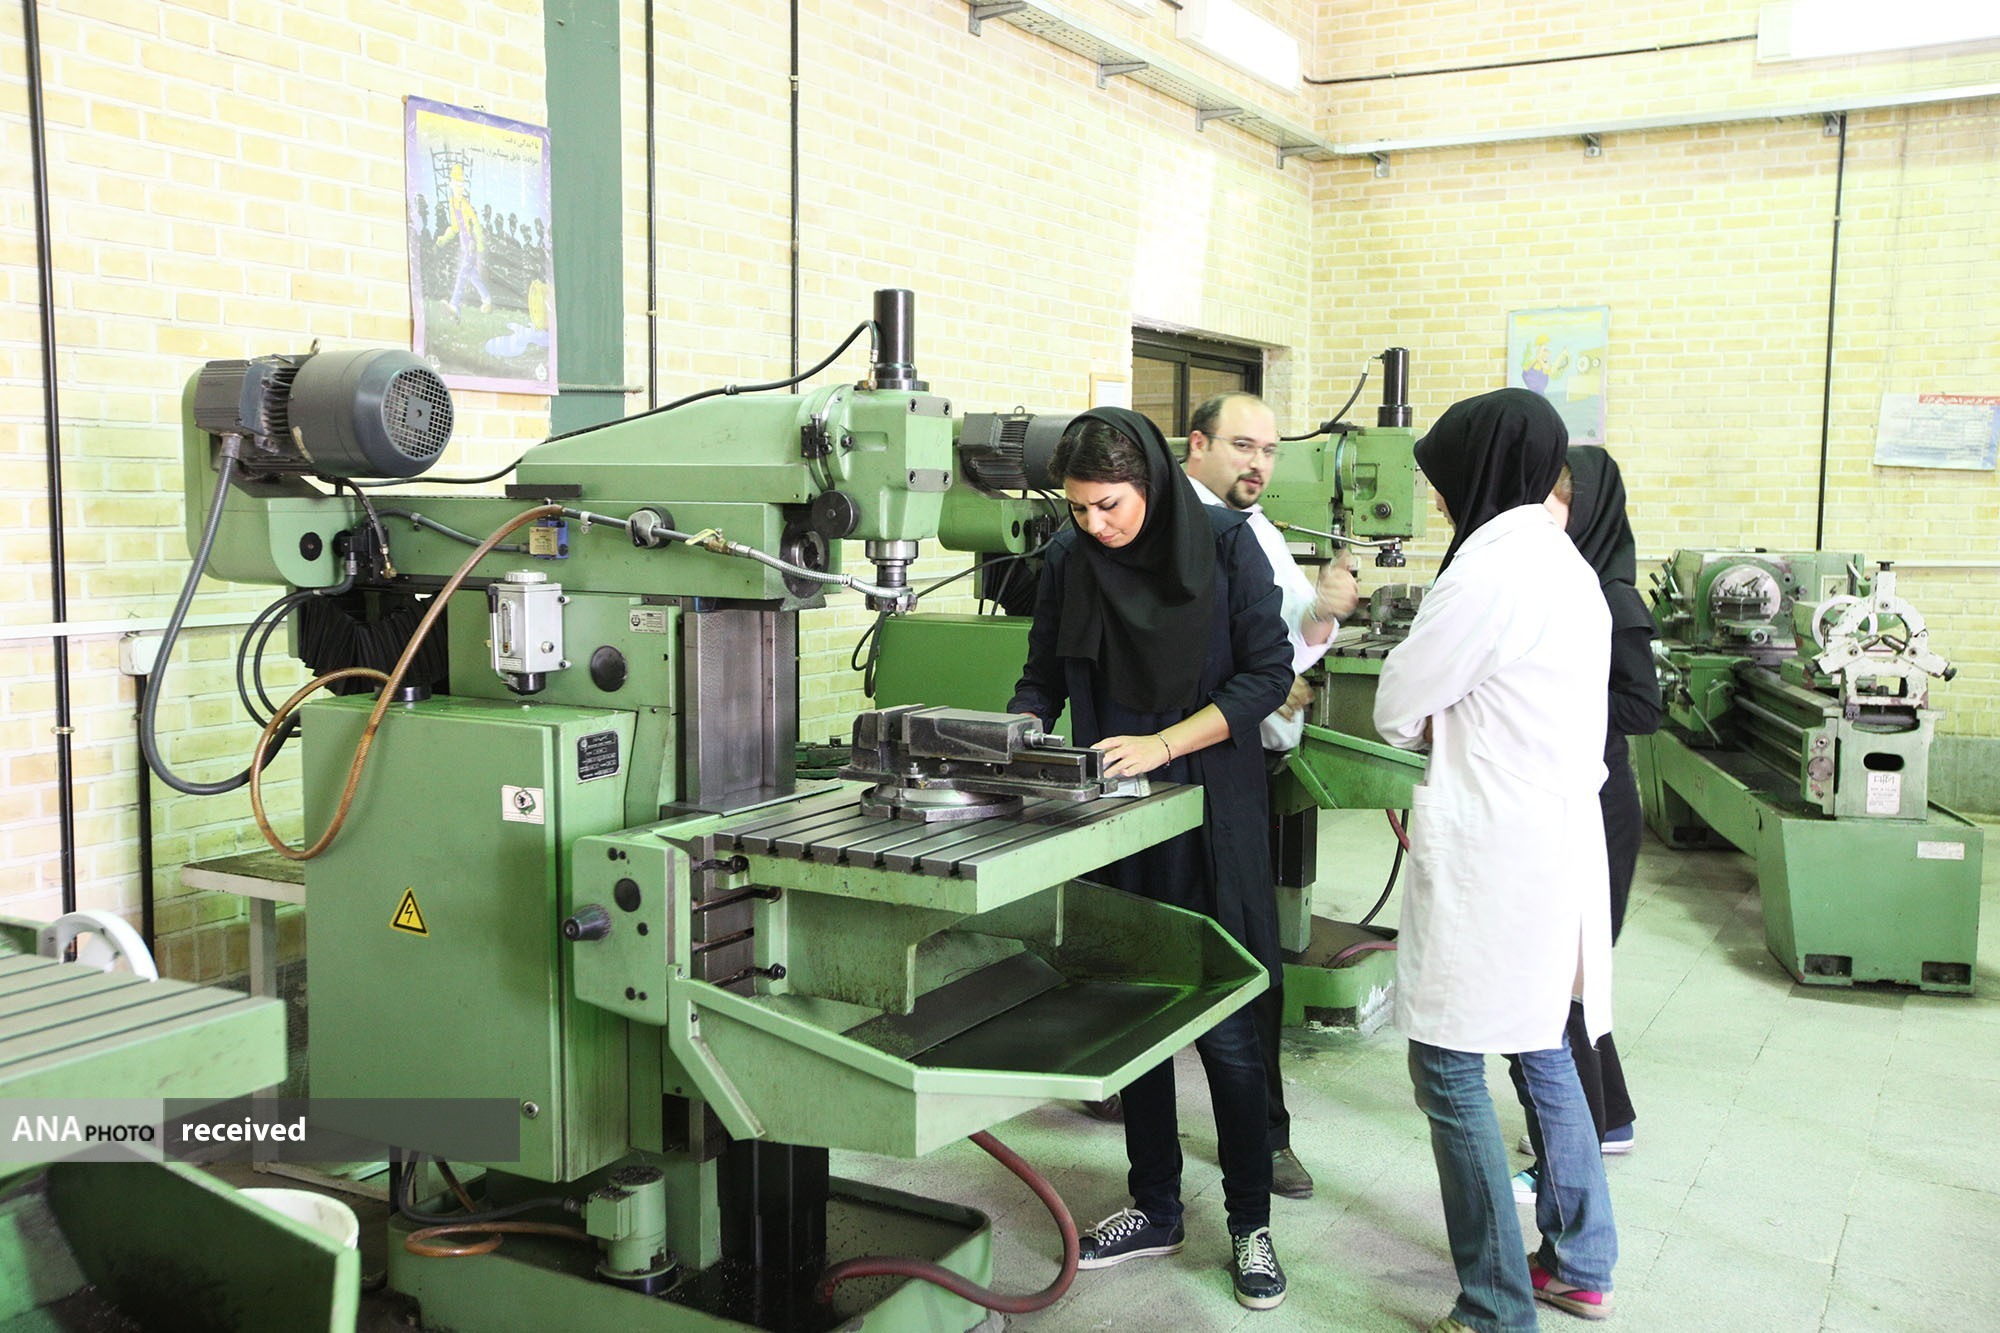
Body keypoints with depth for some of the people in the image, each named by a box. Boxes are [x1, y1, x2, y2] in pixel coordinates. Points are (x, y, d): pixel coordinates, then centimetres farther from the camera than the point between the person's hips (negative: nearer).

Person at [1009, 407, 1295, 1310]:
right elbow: (1042, 678, 10)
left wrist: (1160, 743, -20)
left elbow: (1267, 672, -11)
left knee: (1224, 1027, 0)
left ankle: (1250, 1224, 18)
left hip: (1209, 817, -4)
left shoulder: (1225, 544, -8)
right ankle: (1155, 1209, 28)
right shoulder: (1070, 561, 3)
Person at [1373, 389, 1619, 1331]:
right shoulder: (1563, 563, 12)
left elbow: (1396, 707, -7)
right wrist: (1453, 732, 9)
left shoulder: (1491, 570, -17)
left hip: (1492, 854, -10)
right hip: (1556, 837, 10)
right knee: (1542, 1050, 20)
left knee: (1448, 1068, -1)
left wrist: (1433, 728, 12)